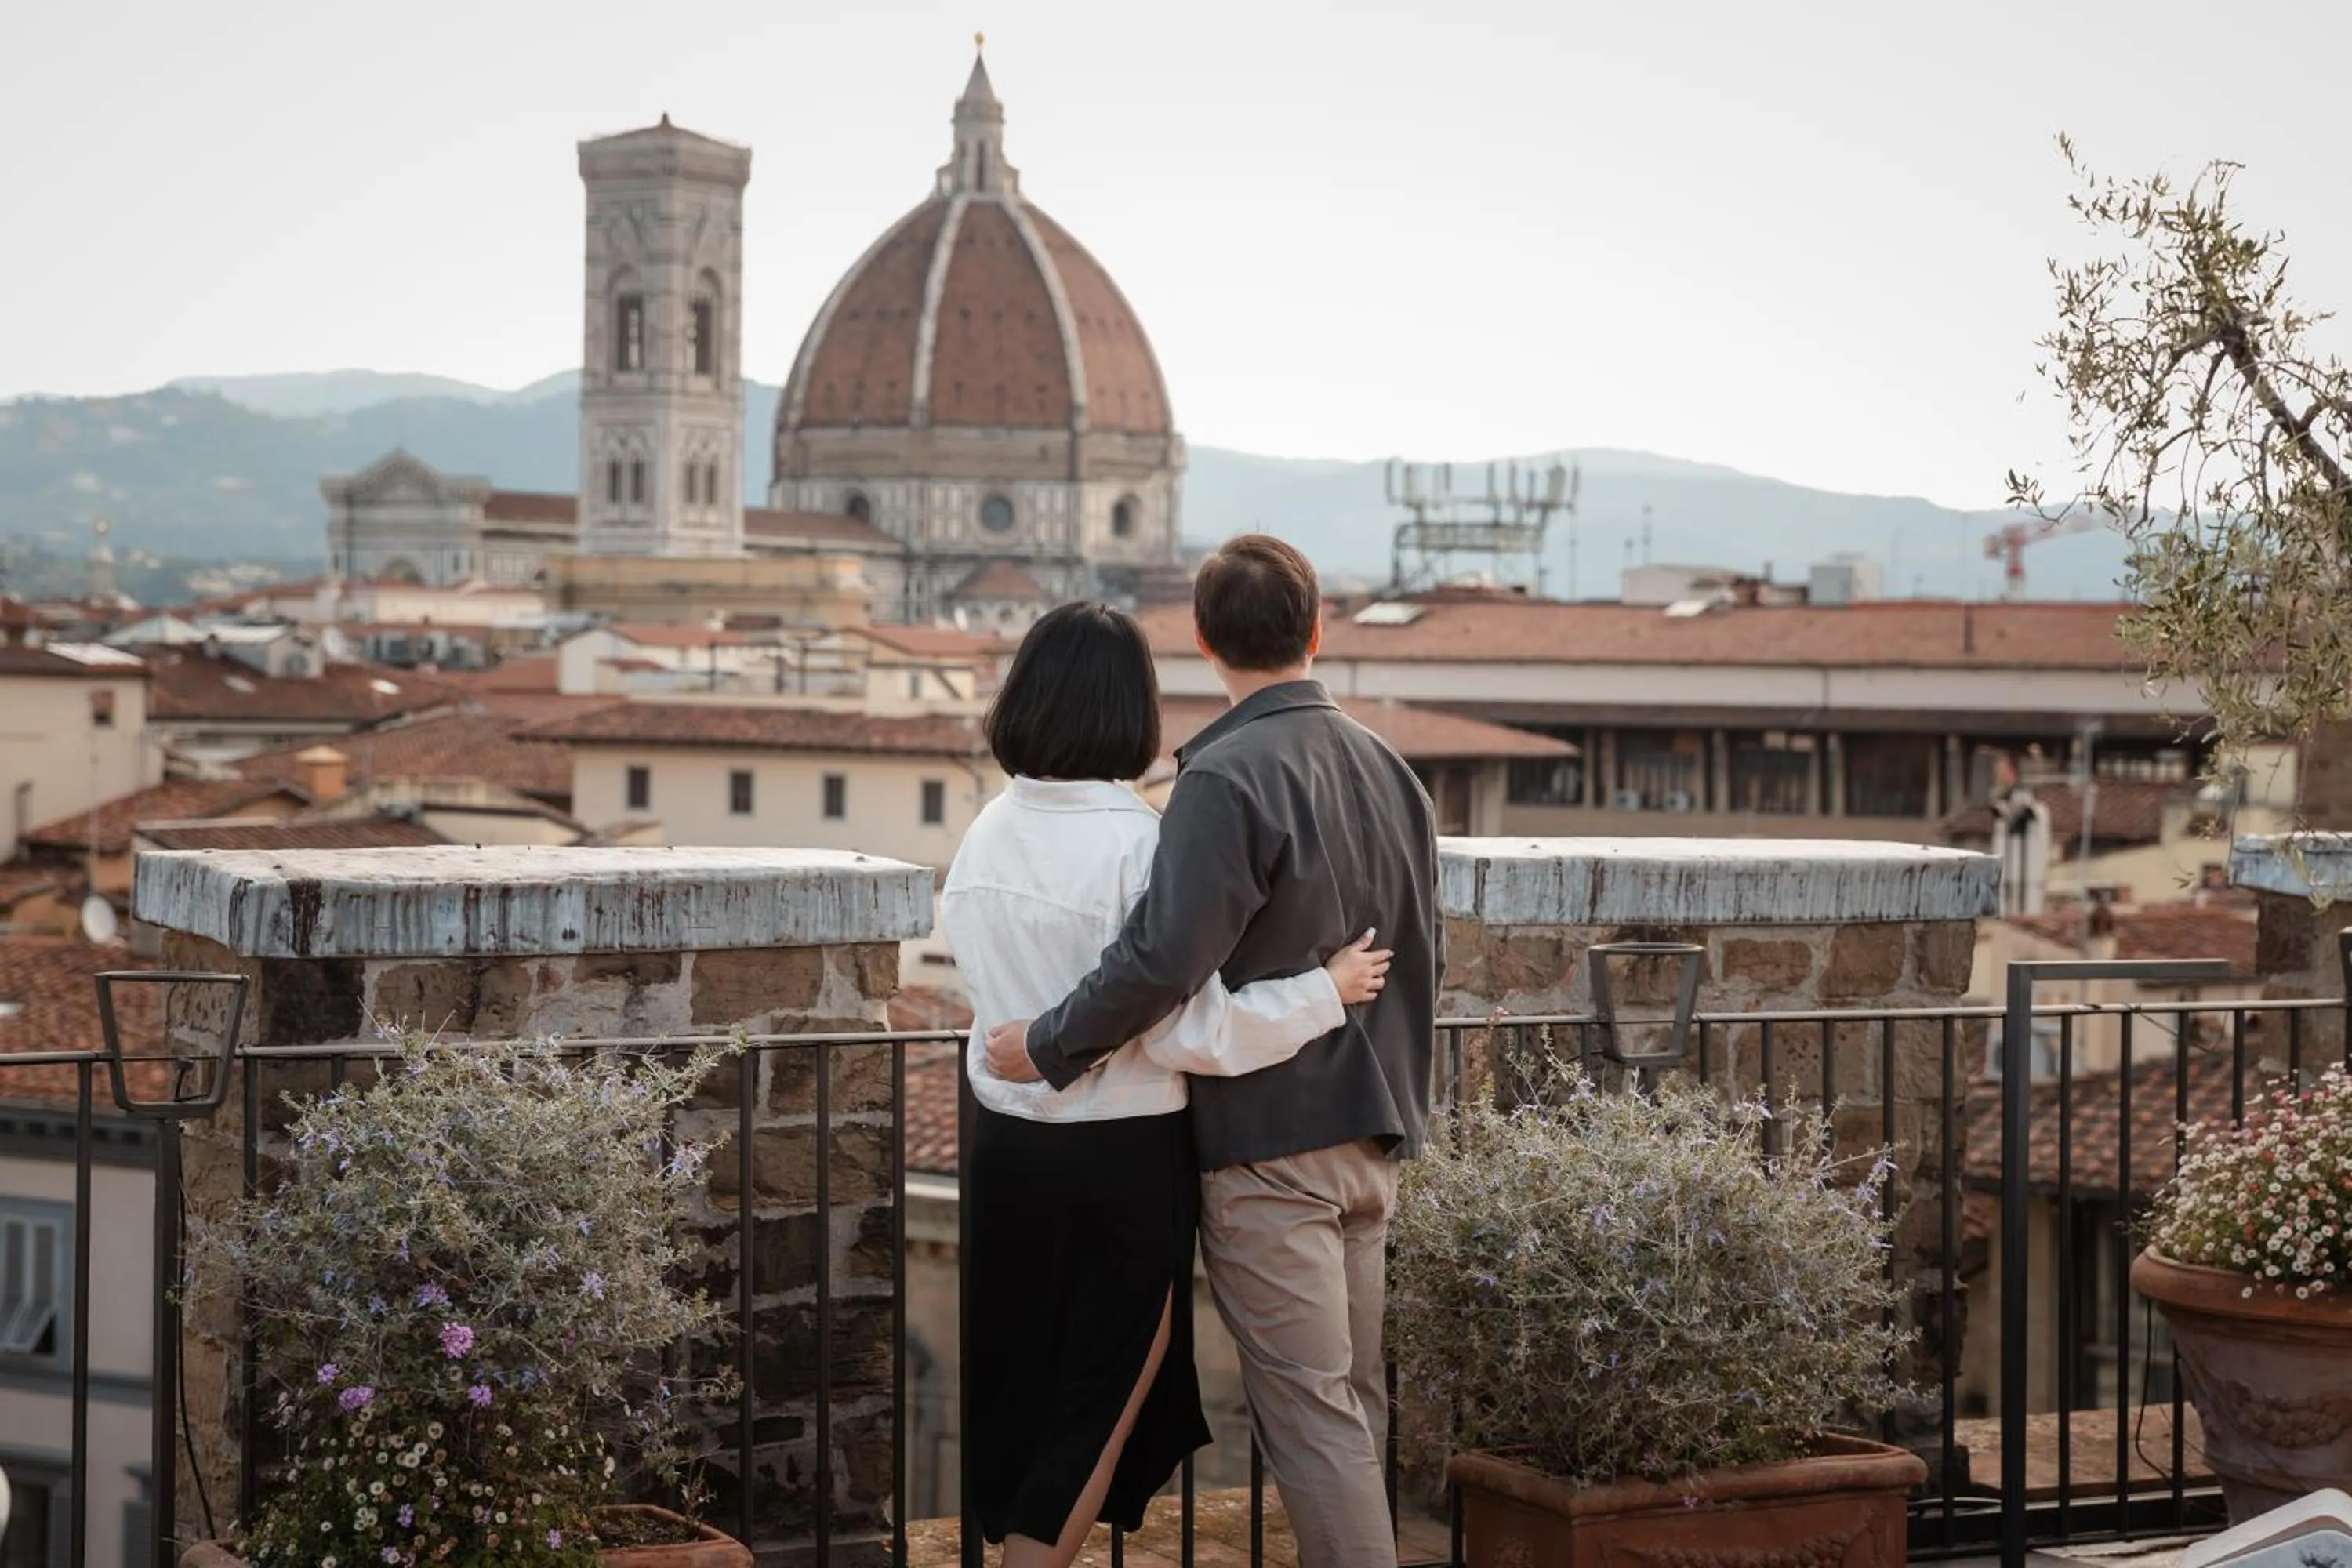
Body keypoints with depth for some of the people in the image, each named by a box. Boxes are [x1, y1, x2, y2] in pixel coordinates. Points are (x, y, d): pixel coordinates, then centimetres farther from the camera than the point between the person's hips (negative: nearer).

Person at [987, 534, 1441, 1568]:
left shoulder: (1228, 777, -16)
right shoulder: (1387, 768, 9)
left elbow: (1163, 959, -25)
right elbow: (1425, 957, 15)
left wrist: (1047, 1047, -13)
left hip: (1268, 1137, -8)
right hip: (1374, 1134, 8)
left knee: (1311, 1412, -4)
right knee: (1356, 1397, 14)